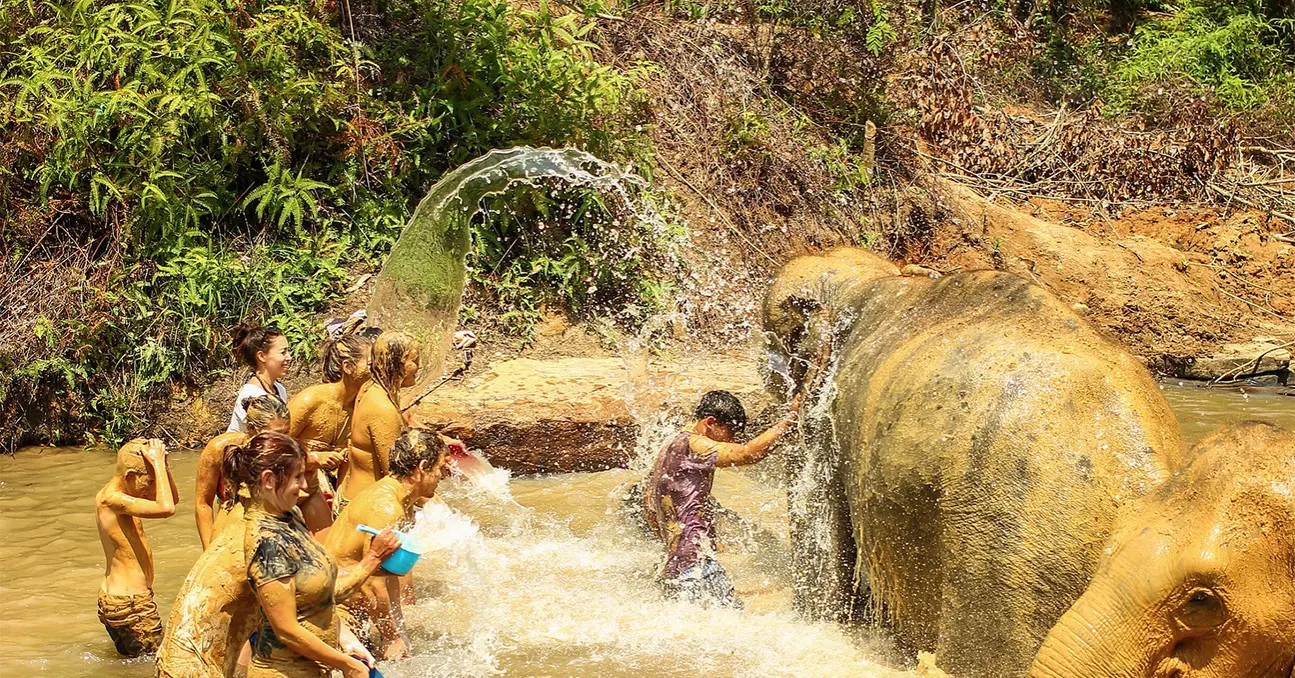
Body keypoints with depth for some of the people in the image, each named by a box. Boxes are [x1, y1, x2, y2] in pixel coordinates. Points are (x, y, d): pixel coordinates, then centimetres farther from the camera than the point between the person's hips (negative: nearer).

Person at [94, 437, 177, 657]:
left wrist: (162, 465, 1)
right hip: (130, 604, -10)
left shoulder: (114, 494, 9)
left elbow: (172, 499, 17)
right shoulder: (112, 499, -21)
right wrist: (158, 463, -23)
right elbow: (166, 508, -34)